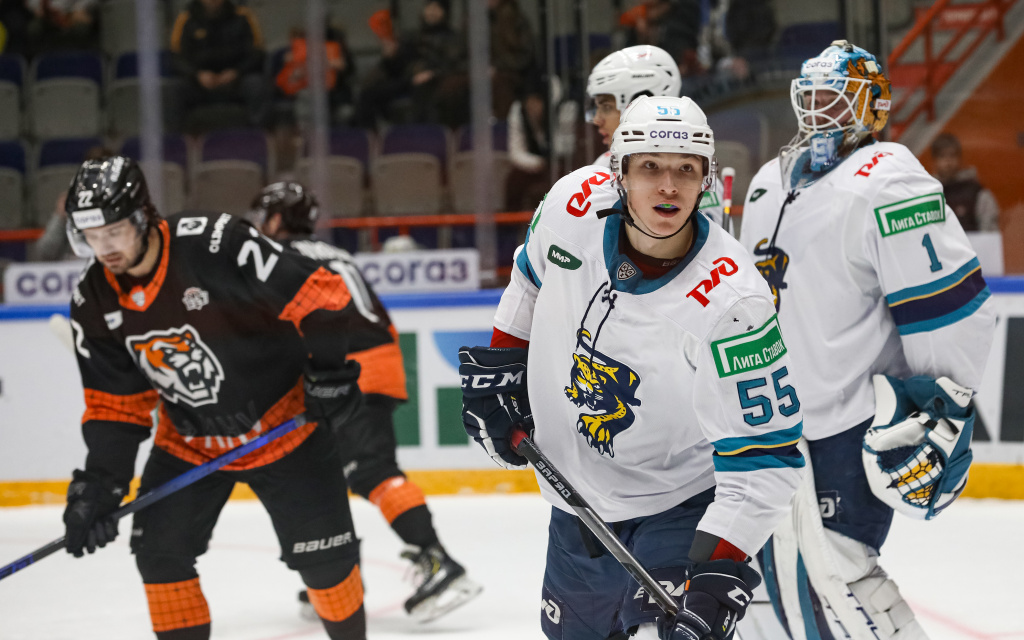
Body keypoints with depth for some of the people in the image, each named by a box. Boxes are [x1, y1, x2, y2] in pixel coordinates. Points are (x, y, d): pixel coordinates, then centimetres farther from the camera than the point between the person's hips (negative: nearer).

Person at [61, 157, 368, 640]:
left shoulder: (217, 244, -27)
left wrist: (330, 373, -21)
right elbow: (115, 402, -1)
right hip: (188, 441, 5)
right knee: (159, 549, -6)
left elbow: (319, 293, -23)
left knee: (323, 554, -2)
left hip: (286, 423, -4)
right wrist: (99, 482, -11)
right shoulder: (95, 304, -9)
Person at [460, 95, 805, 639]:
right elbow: (534, 273, 11)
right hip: (577, 493, 6)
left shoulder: (731, 299, -30)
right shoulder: (575, 203, -16)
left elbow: (764, 454, -28)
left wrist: (719, 567, -37)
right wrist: (502, 365, 10)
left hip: (682, 505, -5)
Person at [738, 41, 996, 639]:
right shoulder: (770, 184, 13)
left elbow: (953, 307, -19)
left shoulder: (886, 183, -16)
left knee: (835, 568, -15)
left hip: (860, 421, -9)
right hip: (785, 417, 9)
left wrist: (944, 413, -21)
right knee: (787, 563, 13)